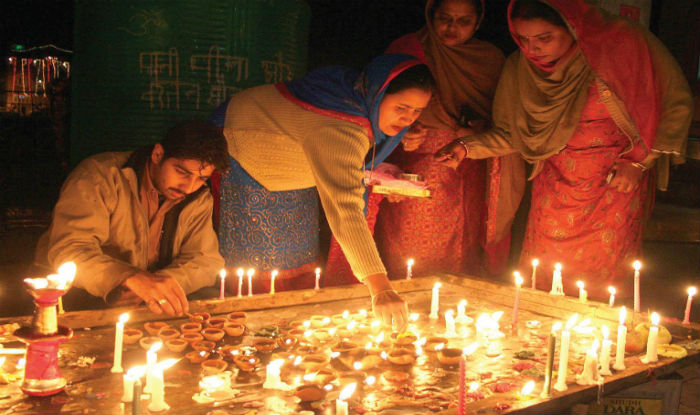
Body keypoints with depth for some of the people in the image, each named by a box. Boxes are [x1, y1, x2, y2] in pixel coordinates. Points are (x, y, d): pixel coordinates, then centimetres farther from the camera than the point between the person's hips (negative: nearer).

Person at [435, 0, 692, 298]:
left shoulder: (626, 45, -17)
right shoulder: (519, 67, -7)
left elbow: (676, 104, -6)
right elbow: (510, 133, 4)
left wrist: (640, 162, -10)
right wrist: (466, 148, -12)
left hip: (616, 183, -2)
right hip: (555, 183, 3)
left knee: (604, 277, 2)